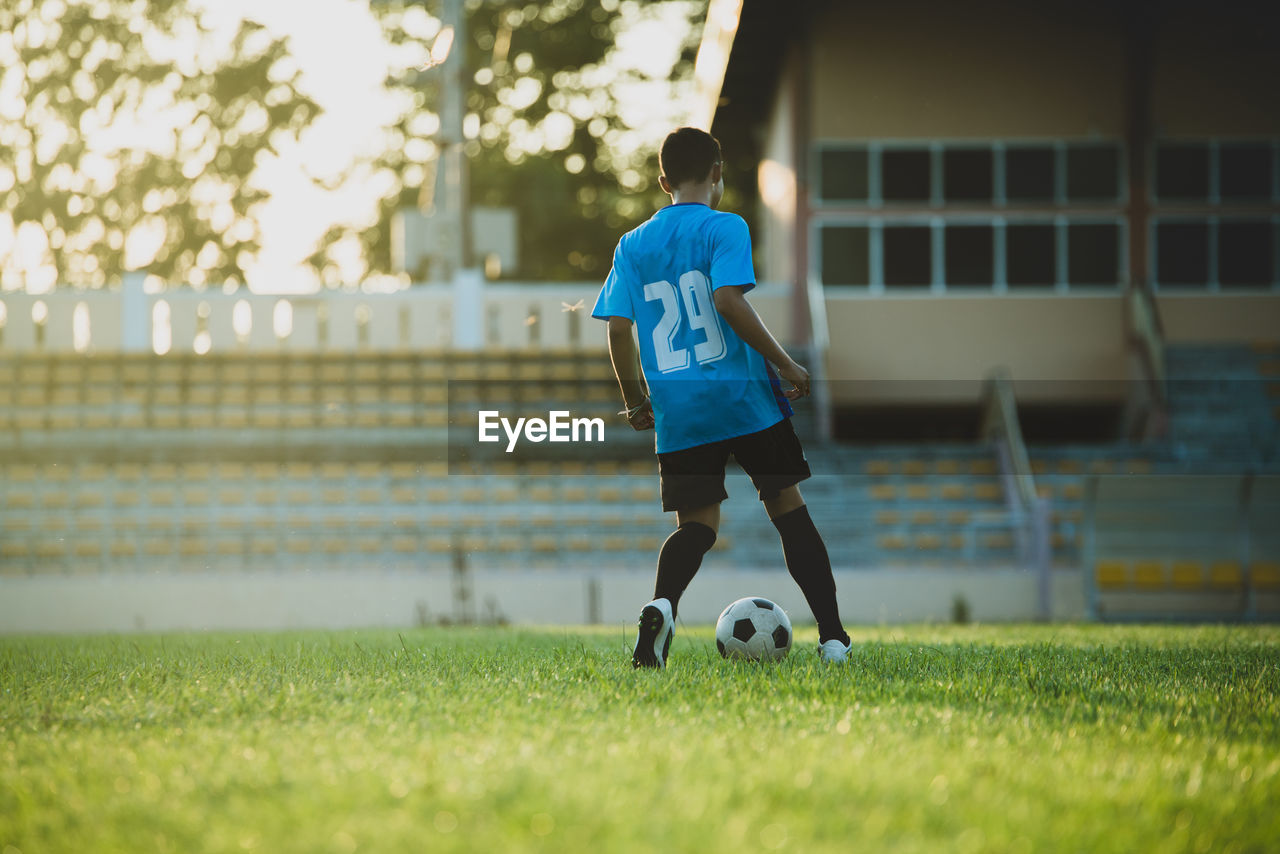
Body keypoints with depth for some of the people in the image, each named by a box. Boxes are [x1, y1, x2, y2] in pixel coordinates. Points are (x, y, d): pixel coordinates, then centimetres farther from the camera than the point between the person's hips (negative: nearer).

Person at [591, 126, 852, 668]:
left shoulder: (632, 246, 10)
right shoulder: (724, 228, -3)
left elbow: (618, 329, 6)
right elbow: (729, 300, -17)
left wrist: (635, 401, 17)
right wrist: (785, 363, -11)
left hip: (678, 413, 3)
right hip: (744, 398, -3)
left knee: (698, 521, 7)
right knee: (787, 506, 9)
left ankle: (662, 604, -25)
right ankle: (832, 635, 7)